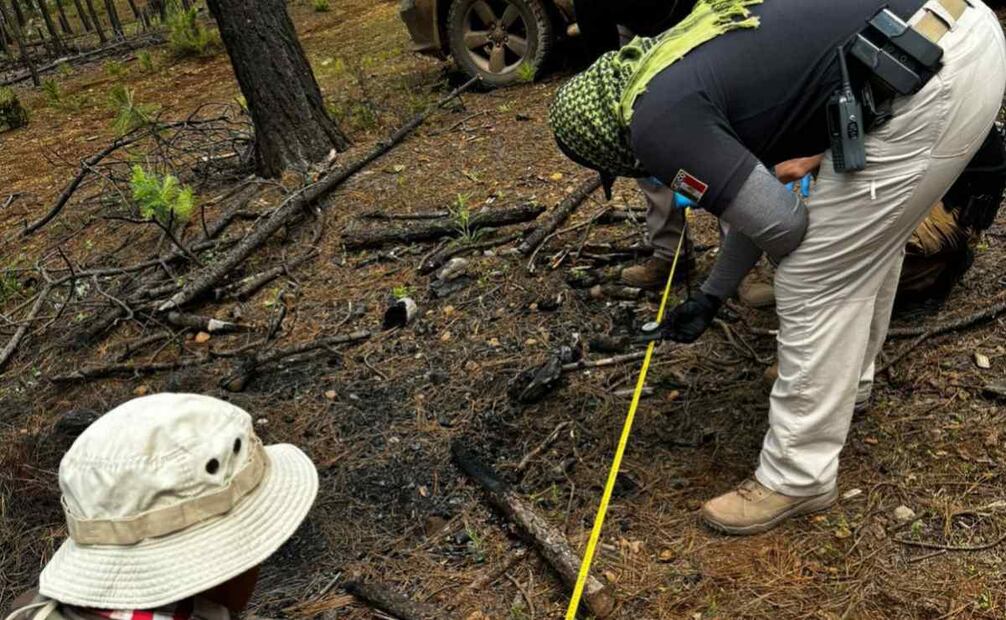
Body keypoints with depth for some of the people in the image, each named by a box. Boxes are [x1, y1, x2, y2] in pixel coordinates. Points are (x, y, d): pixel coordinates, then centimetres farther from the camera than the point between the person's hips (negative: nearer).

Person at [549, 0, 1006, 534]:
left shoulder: (656, 121, -8)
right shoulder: (686, 65, 22)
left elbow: (778, 222, -9)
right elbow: (755, 192, 29)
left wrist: (790, 264, 15)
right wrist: (710, 296, 35)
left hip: (928, 86, -10)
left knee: (815, 286, 2)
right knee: (869, 240, 29)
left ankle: (797, 480, 18)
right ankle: (847, 378, 51)